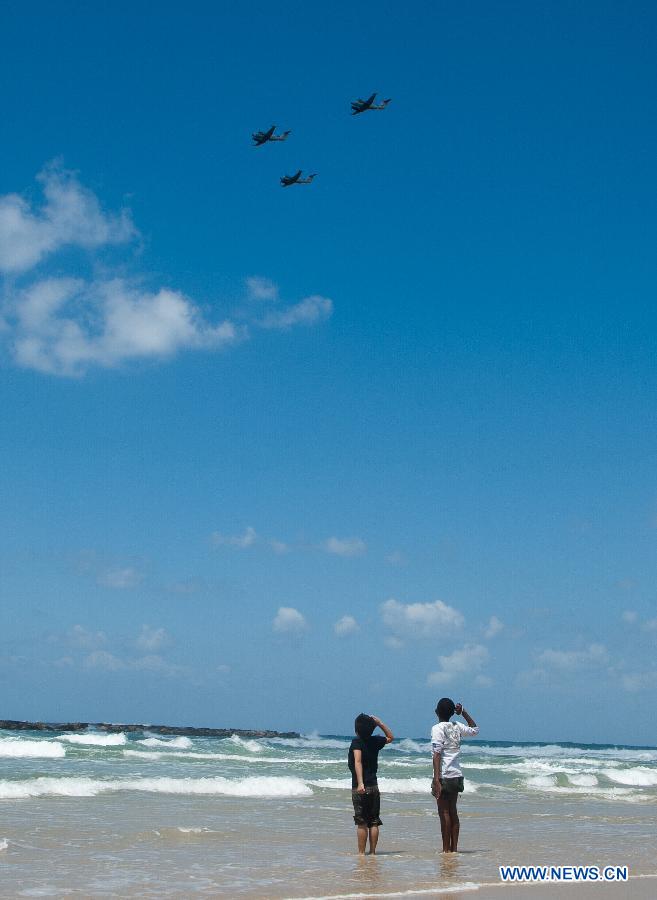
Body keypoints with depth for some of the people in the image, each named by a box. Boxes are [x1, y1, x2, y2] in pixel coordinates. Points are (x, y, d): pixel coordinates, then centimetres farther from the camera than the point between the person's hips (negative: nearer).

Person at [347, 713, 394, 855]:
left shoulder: (357, 742, -10)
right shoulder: (375, 741, 5)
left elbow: (358, 762, -25)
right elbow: (391, 737, 26)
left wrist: (360, 783, -33)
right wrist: (380, 723, 16)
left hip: (359, 788, -4)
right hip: (374, 786, 5)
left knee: (362, 823, -2)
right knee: (374, 822, 9)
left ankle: (361, 853, -1)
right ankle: (372, 851, 10)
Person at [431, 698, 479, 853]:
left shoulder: (438, 728, -10)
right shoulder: (457, 727, 8)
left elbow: (437, 754, -17)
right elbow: (475, 729, 28)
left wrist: (436, 779, -20)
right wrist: (464, 712, 22)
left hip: (444, 776, -6)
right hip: (457, 776, 6)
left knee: (444, 812, -2)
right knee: (453, 812, 12)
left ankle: (446, 849, 0)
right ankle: (454, 848, 15)